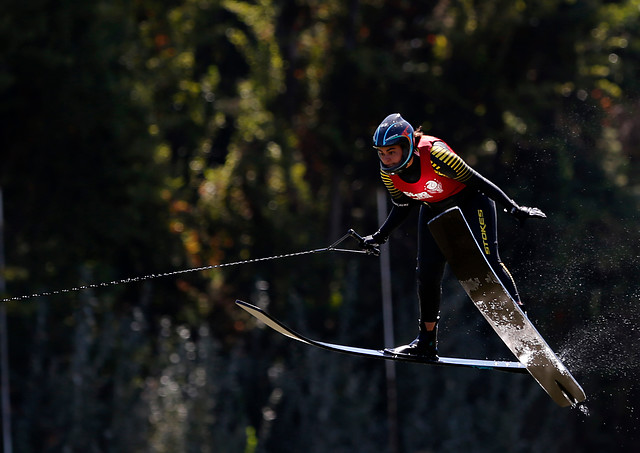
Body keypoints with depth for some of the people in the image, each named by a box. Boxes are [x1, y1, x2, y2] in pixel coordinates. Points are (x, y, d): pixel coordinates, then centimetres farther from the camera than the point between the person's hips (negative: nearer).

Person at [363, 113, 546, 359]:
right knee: (427, 274, 0)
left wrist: (515, 209, -23)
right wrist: (379, 236, -2)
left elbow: (476, 181, -27)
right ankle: (426, 342, 12)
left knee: (487, 262, -21)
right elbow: (403, 206, 4)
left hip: (470, 202, -6)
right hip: (435, 209, 6)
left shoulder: (433, 154, -35)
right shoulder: (389, 173, -16)